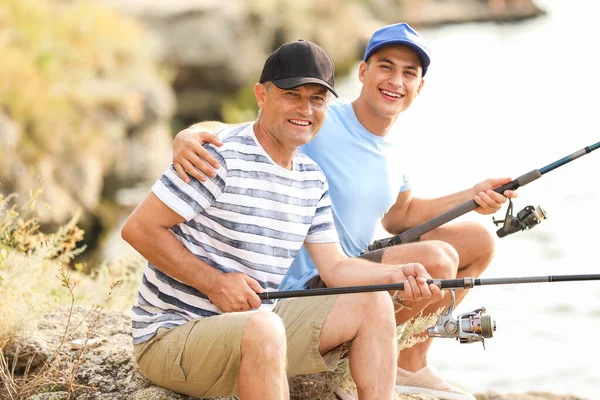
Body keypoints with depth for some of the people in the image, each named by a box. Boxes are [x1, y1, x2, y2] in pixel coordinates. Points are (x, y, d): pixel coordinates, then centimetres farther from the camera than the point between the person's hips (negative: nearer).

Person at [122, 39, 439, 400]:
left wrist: (396, 275, -10)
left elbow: (335, 266, 9)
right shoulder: (223, 157, -16)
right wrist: (215, 283, -21)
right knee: (263, 328, -39)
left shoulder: (313, 178, 11)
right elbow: (139, 228, -16)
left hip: (257, 322, 8)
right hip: (173, 333, -8)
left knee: (373, 304, 0)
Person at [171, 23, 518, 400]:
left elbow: (400, 215, 22)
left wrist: (472, 197, 8)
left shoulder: (388, 148, 7)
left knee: (480, 239, 11)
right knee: (436, 258, -29)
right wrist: (187, 136, -50)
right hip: (308, 288, -9)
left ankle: (412, 364, 15)